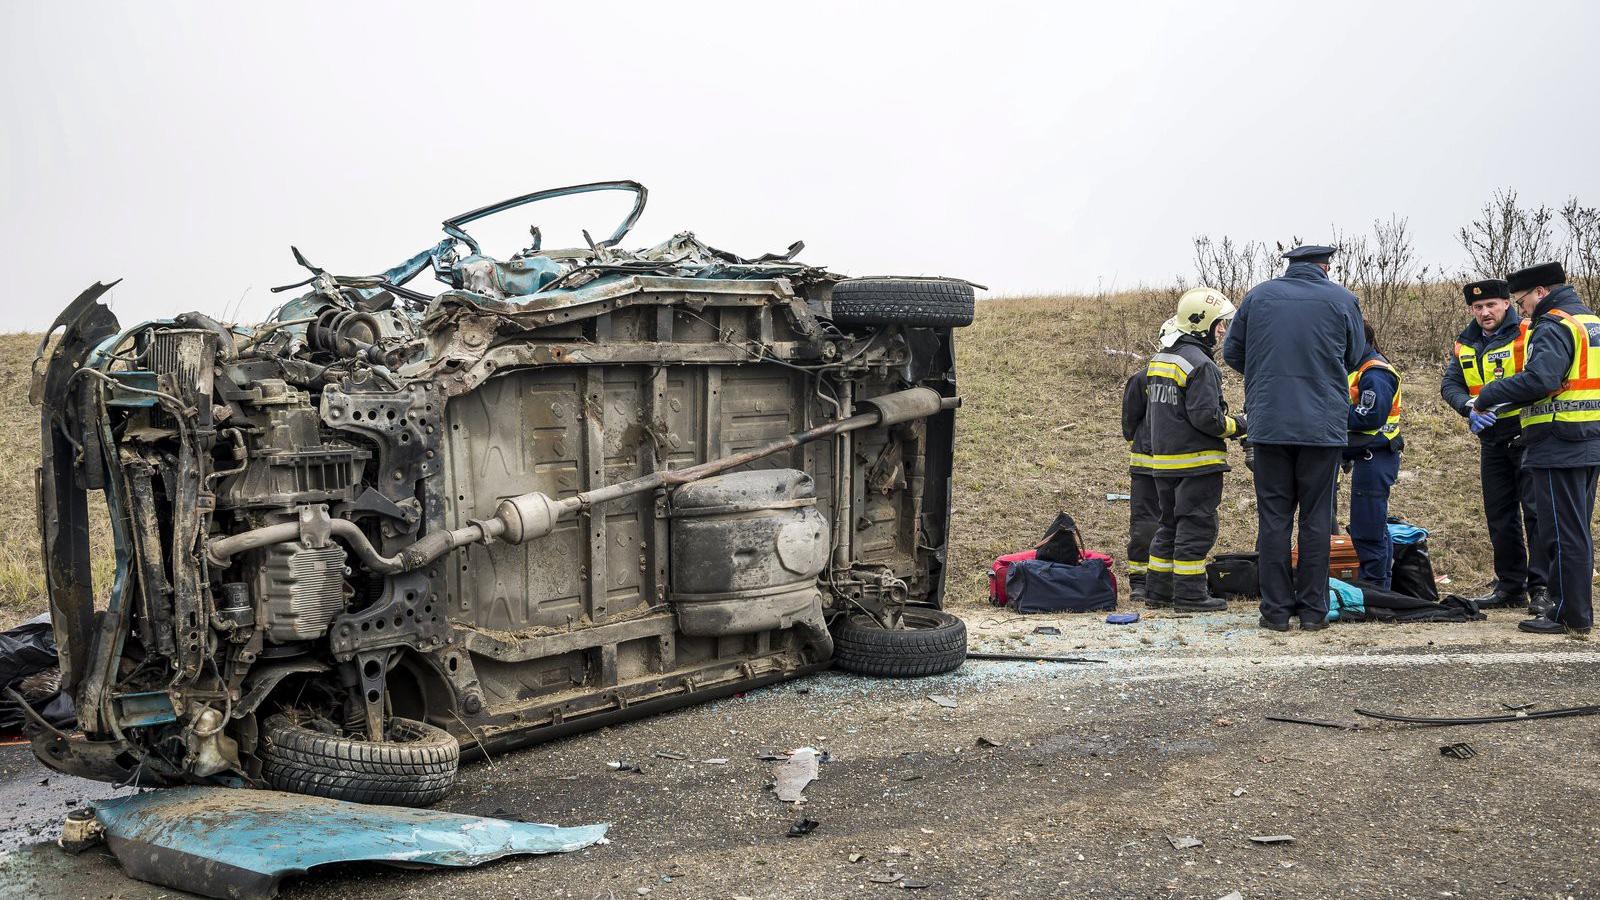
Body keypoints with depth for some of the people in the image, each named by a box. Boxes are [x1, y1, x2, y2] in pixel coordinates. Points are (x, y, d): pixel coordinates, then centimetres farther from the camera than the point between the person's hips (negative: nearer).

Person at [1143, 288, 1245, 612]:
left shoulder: (1158, 360, 13)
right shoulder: (1200, 364, -16)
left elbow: (1151, 412, 18)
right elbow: (1206, 417, -20)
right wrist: (1236, 426, -5)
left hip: (1163, 460, 9)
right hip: (1197, 463, -9)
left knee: (1170, 524, 15)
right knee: (1196, 526, -2)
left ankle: (1157, 590, 19)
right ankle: (1189, 594, 0)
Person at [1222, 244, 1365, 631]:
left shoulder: (1258, 295, 4)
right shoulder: (1342, 300, 2)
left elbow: (1231, 352, 10)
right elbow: (1355, 357, 13)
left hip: (1268, 422, 1)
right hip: (1323, 425, -1)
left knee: (1273, 517, 5)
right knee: (1316, 518, 6)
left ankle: (1276, 609, 5)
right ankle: (1313, 609, 8)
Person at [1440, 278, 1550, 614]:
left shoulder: (1528, 335, -9)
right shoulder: (1465, 344, 10)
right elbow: (1449, 385, 3)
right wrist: (1471, 408, -16)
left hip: (1528, 435, -6)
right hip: (1492, 440, 7)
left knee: (1536, 512, -9)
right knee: (1499, 516, 11)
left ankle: (1542, 589, -5)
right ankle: (1510, 586, 21)